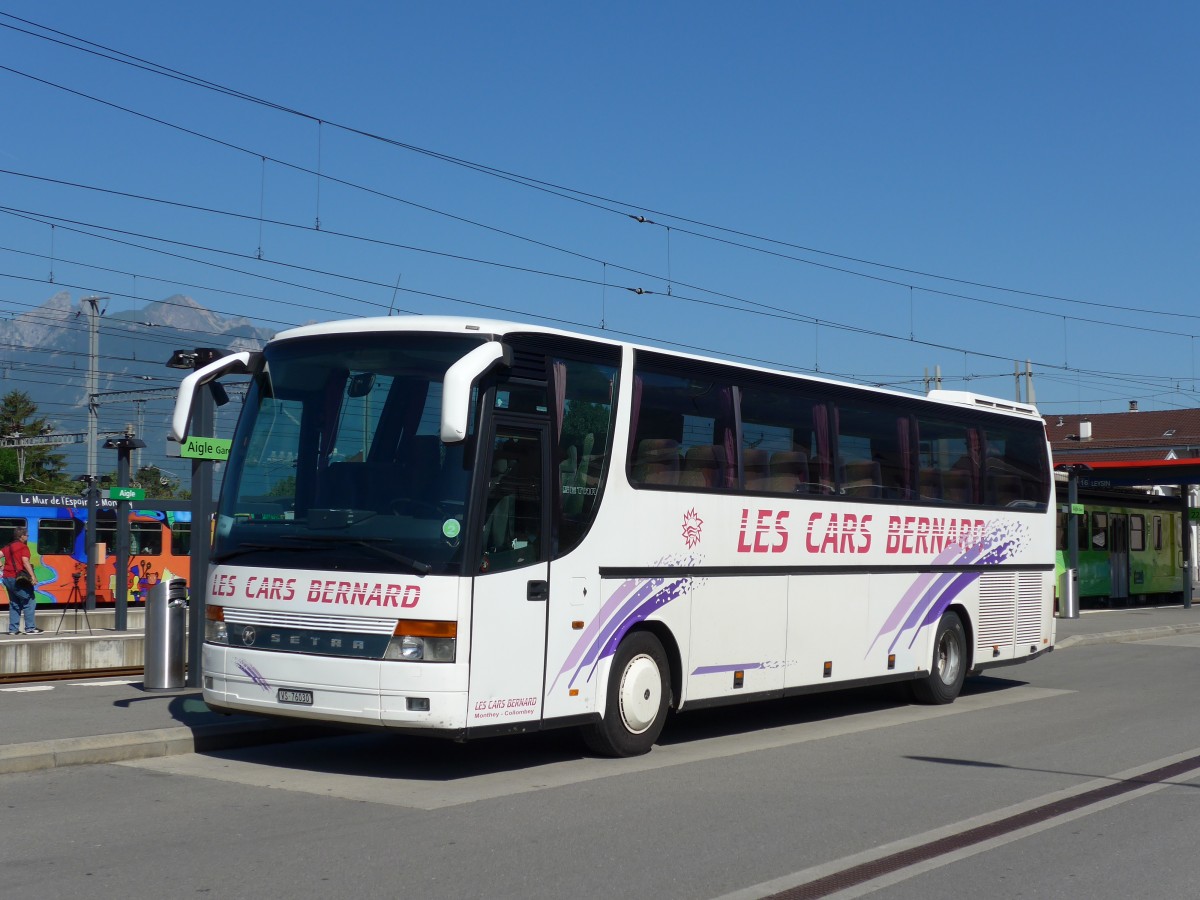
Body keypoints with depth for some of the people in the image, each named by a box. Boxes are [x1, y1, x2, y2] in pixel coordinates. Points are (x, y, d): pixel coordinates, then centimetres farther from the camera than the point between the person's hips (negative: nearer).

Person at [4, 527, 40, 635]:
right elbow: (25, 561, -18)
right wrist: (32, 576, -23)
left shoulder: (8, 547, 16)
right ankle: (30, 628, -8)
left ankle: (13, 629, 11)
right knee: (29, 602, -4)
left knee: (14, 603, 14)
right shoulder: (23, 547, -7)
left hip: (7, 578, 8)